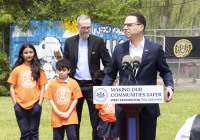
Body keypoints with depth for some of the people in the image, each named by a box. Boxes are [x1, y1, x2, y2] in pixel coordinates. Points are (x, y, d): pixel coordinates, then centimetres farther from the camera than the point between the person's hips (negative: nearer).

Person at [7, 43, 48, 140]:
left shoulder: (38, 69, 3)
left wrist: (40, 103, -3)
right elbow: (12, 88, 4)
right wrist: (15, 104, -3)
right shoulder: (17, 69, 2)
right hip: (21, 105, 0)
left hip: (35, 105, 0)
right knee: (25, 132, 3)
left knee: (34, 132, 6)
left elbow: (42, 87, 4)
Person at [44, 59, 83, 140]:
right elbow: (50, 99, 0)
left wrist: (68, 113, -9)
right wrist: (58, 112, -10)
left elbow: (75, 99, -2)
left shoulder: (73, 83, -3)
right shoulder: (52, 83, -1)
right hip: (57, 116, 1)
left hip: (70, 116, -1)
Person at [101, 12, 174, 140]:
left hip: (147, 107, -2)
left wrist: (169, 86, -14)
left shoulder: (155, 49, -1)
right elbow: (111, 74, 12)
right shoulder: (119, 49, 7)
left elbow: (165, 72, 6)